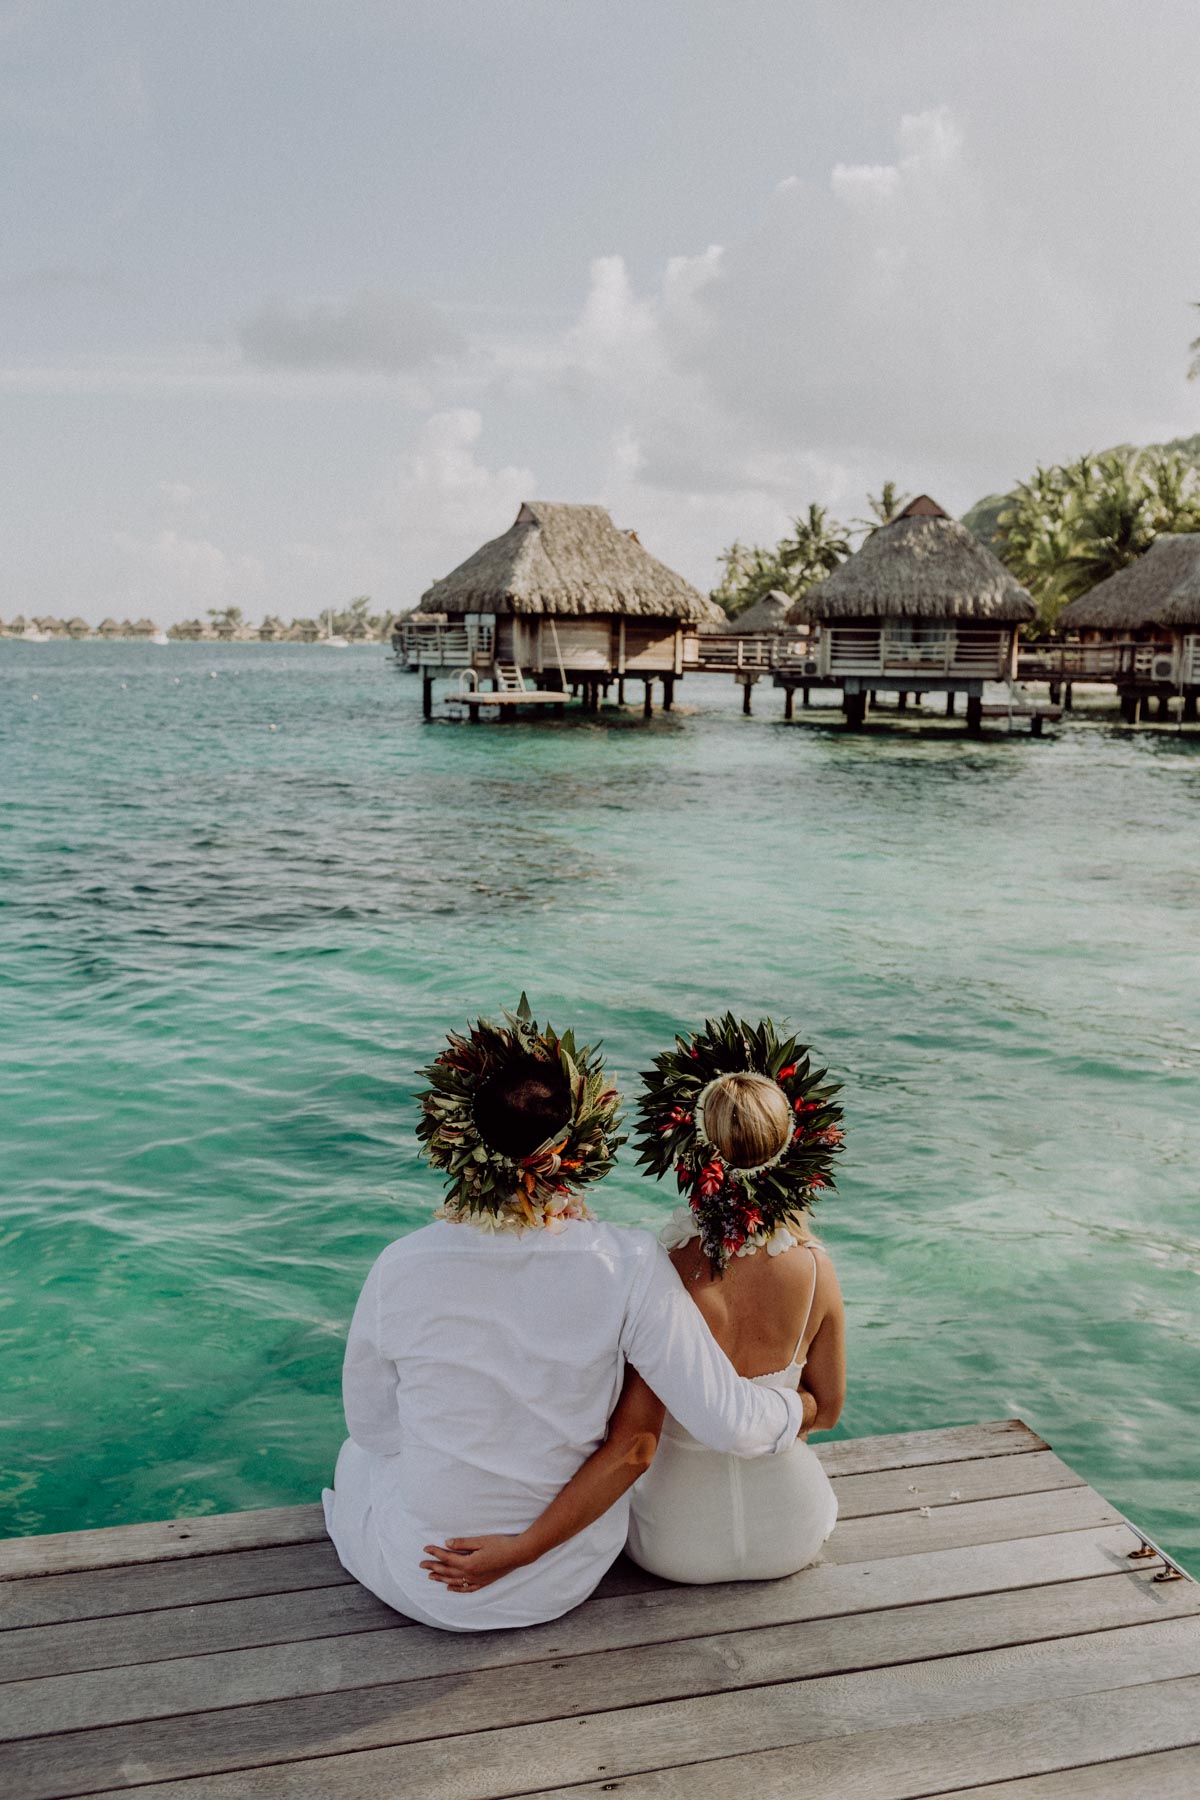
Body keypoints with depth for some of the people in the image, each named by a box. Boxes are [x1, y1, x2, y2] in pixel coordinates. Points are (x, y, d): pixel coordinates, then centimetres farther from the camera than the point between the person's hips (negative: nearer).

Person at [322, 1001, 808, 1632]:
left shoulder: (400, 1270, -24)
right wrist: (798, 1410, 1)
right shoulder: (629, 1267, -26)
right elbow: (727, 1424, -21)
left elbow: (371, 1424, -7)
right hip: (569, 1579, 1)